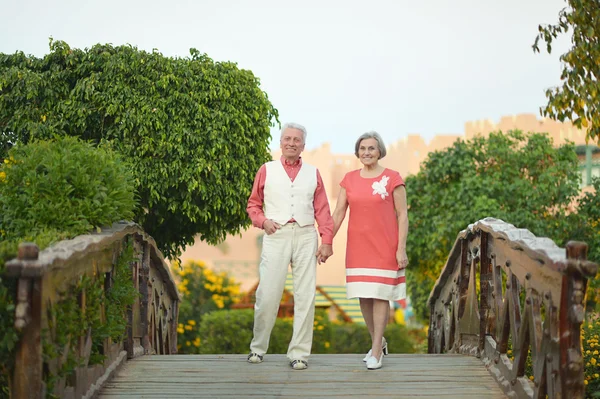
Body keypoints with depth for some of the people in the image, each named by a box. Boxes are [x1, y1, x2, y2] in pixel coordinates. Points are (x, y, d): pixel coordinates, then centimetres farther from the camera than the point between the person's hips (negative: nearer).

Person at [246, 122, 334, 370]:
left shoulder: (313, 173, 14)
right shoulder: (267, 170, 11)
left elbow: (322, 210, 9)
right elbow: (253, 204, 13)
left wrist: (327, 241, 0)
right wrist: (263, 221, -6)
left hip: (305, 237, 1)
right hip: (276, 236, -1)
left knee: (305, 296, -2)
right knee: (267, 295, -3)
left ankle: (299, 354, 3)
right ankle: (258, 347, 15)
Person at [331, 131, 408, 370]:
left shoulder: (392, 178, -4)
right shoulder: (349, 179, 7)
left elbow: (402, 215, -4)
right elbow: (338, 213, 7)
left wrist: (401, 249, -9)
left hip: (384, 247, -4)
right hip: (357, 247, 4)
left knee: (380, 296, -3)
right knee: (363, 297, 7)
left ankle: (376, 353, 2)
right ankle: (378, 341, 26)